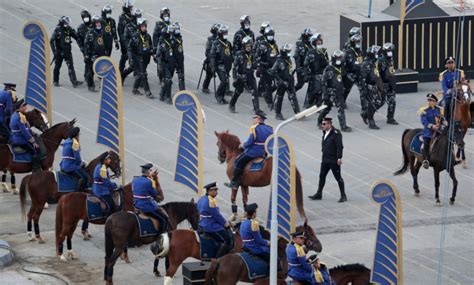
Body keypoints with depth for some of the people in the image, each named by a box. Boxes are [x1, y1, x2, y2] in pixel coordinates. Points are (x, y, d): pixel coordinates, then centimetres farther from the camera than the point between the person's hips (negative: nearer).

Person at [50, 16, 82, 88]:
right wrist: (54, 51, -14)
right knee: (57, 66, 10)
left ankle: (74, 82, -15)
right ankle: (55, 81, 24)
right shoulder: (57, 30, -10)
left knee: (70, 66, -8)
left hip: (67, 51, 3)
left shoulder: (69, 30, 3)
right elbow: (51, 41, -11)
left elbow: (76, 38, 12)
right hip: (59, 51, -3)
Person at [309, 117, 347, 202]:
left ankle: (343, 196, 7)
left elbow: (339, 146, -18)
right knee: (322, 176, 11)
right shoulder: (325, 133, 12)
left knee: (338, 177, -1)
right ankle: (319, 194, 20)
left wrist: (339, 158, -21)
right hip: (325, 160, 8)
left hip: (334, 160, -8)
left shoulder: (336, 134, -15)